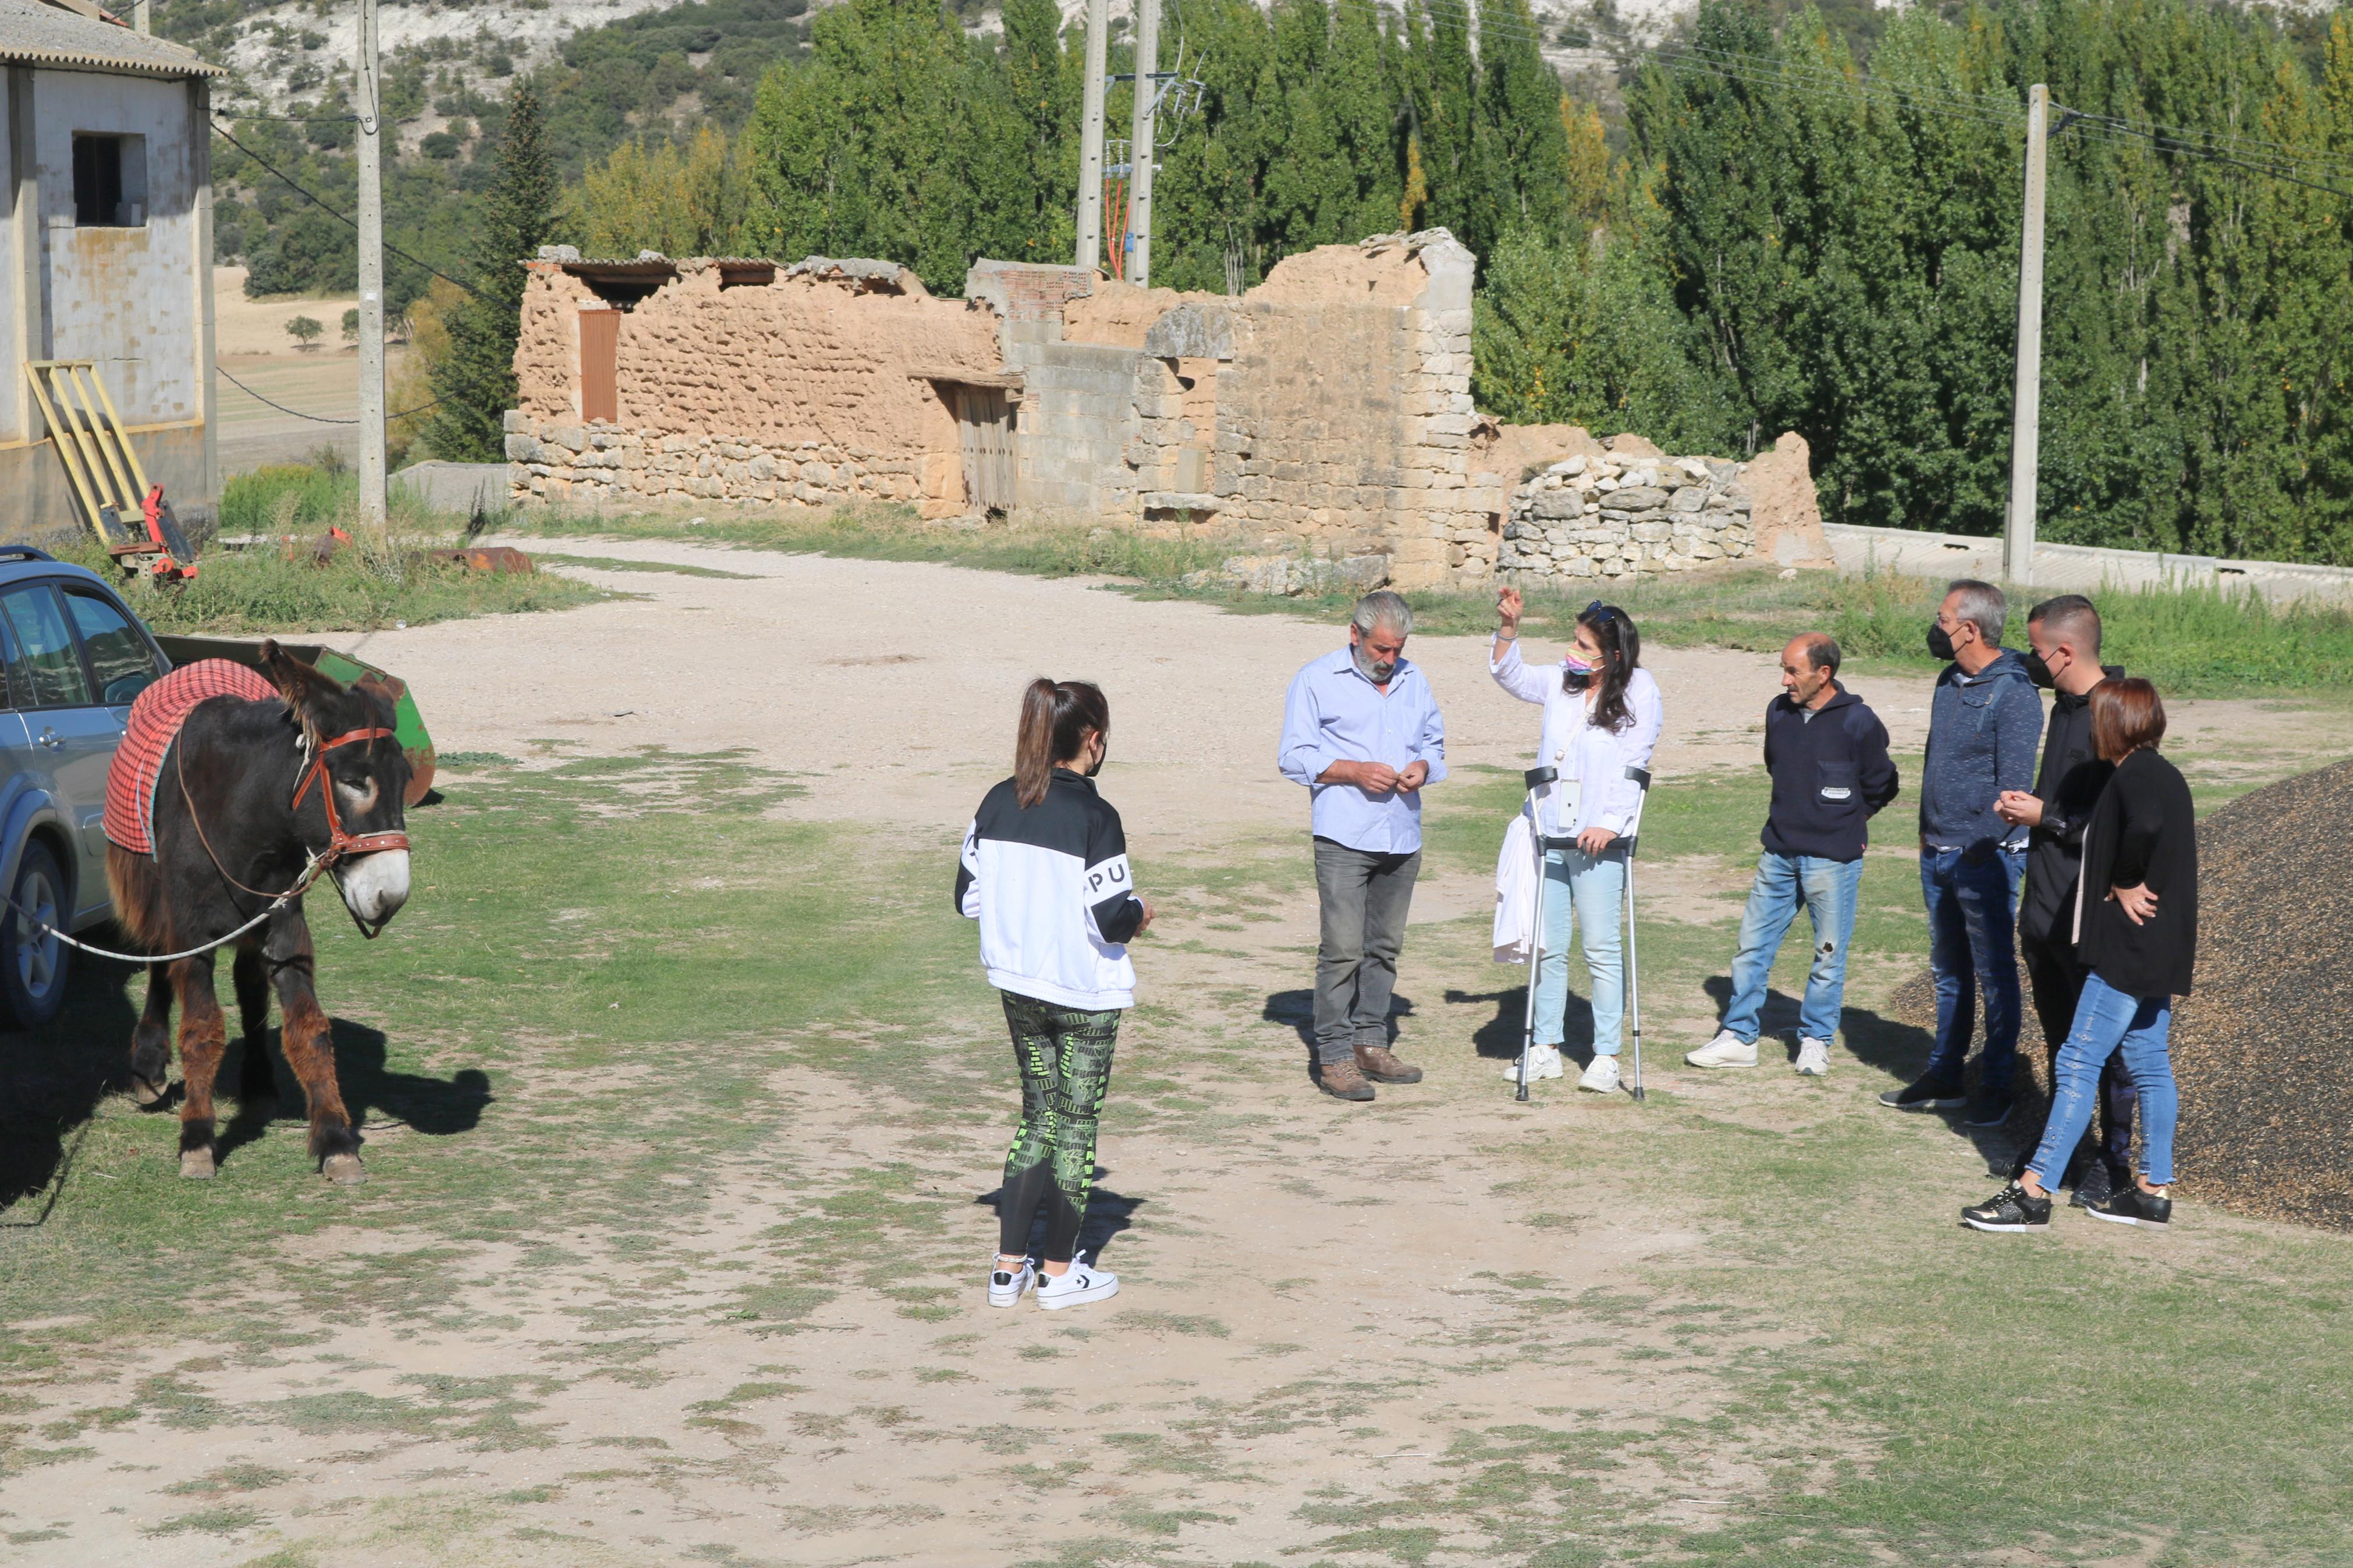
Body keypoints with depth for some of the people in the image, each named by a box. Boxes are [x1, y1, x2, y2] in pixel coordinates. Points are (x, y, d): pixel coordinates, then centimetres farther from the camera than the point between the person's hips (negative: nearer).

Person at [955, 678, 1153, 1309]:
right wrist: (1140, 913, 1)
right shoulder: (1094, 817, -19)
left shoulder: (997, 804, -2)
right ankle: (1060, 1272, 16)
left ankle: (1009, 1267, 15)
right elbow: (1112, 920, -20)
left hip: (1019, 988, 6)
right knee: (1076, 1123, 7)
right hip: (1086, 995, -5)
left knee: (1036, 1117, 17)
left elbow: (969, 898, 3)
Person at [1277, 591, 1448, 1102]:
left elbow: (1434, 742, 25)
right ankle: (1334, 1056, -6)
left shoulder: (1413, 681, 16)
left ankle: (1370, 1044, 18)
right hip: (1344, 838, -5)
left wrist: (1423, 767, 1)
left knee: (1385, 946, 9)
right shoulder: (1317, 681, 0)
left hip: (1402, 838, 5)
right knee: (1342, 948, -10)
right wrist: (1355, 771, -15)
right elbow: (1294, 757, -3)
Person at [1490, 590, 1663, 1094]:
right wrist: (1507, 628, 0)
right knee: (1547, 947, 10)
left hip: (1598, 841, -5)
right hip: (1550, 838, 6)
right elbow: (1510, 675, 17)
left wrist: (1609, 823, -17)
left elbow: (1632, 767, -10)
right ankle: (1546, 1048, 18)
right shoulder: (1561, 683, 9)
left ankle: (1606, 1056, 3)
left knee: (1601, 948, -2)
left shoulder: (1639, 696, -6)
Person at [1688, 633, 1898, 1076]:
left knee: (1829, 955, 5)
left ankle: (1815, 1040, 18)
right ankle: (1738, 1037, 13)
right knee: (1753, 946, 5)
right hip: (1779, 853, 5)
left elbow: (1881, 787, 1)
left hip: (1833, 860, -5)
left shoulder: (1858, 723, -13)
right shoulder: (1779, 712, 2)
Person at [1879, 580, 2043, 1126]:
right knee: (1948, 971, 16)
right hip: (1938, 855, 8)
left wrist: (1982, 847, -18)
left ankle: (1996, 1087, 9)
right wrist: (1927, 833, 16)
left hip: (1985, 859, -8)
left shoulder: (2014, 695, -15)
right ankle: (1943, 1077, 25)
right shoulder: (1950, 681, 10)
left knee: (1995, 975, 2)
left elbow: (2014, 786, -18)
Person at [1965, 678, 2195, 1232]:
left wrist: (2126, 885, -22)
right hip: (2158, 951, 10)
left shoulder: (2135, 776, -16)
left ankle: (2034, 1192, -9)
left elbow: (2145, 826, -36)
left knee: (2079, 1062, -9)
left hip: (2129, 950, -10)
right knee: (2148, 1062, 14)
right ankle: (2154, 1190, 18)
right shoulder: (2164, 775, 15)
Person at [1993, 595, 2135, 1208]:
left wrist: (2046, 816, -17)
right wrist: (2027, 805, 6)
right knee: (2060, 1036, 19)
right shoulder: (2066, 707, 11)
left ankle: (2115, 1160, 10)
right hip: (2045, 906, 9)